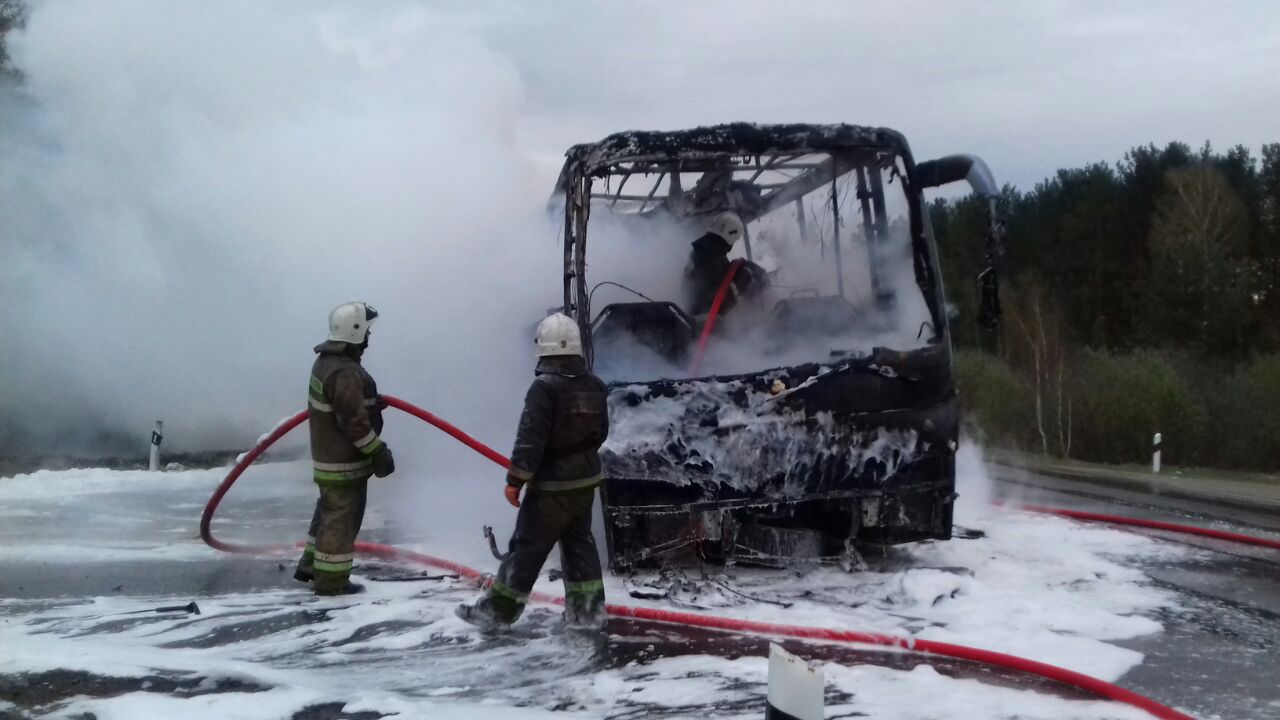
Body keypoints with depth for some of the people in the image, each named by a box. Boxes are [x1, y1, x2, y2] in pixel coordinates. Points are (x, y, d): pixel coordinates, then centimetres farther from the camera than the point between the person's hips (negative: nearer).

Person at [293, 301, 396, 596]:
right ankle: (331, 580, 10)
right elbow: (355, 422, -26)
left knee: (329, 511, 23)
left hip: (328, 453, 10)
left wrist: (370, 402, 31)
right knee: (342, 517, 1)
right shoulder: (346, 373, -27)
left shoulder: (326, 360, 5)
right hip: (345, 462, -10)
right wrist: (378, 452, -18)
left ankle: (311, 565, 35)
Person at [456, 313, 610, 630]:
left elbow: (530, 439, -21)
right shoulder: (595, 386, 4)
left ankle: (498, 609, 7)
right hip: (586, 480, 7)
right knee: (579, 543, 16)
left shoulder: (544, 387, -19)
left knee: (527, 546, 0)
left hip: (552, 485, -7)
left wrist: (516, 479, -15)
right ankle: (587, 609, 17)